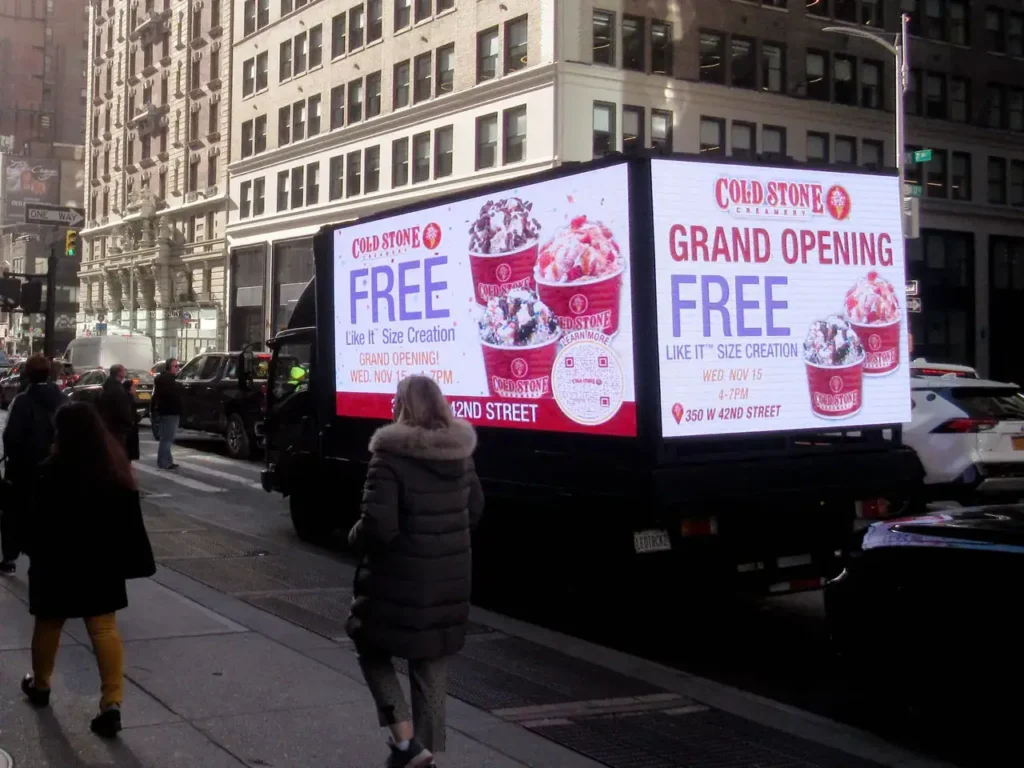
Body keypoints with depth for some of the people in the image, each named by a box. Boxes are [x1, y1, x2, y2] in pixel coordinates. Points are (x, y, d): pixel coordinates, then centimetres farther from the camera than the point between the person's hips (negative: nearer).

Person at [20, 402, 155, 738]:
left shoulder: (52, 472, -19)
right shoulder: (117, 467, -2)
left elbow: (38, 523, -12)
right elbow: (131, 520, 3)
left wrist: (34, 551, 3)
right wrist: (129, 562, 9)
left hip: (59, 562, -4)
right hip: (102, 563, 4)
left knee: (48, 624, 18)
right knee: (105, 630, 4)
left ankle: (40, 684, 39)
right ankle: (111, 702, -4)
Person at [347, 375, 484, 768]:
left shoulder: (391, 456, -19)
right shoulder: (461, 454, 2)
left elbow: (378, 526, -24)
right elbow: (474, 510, 15)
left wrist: (355, 538, -3)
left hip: (400, 578, -6)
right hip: (449, 578, 6)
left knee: (372, 649, 16)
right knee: (432, 665, 18)